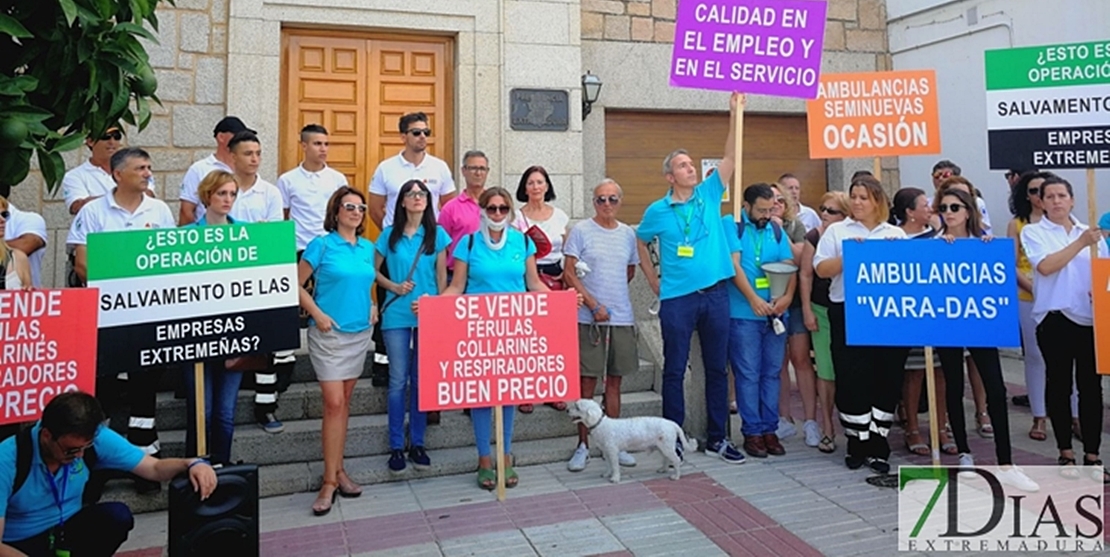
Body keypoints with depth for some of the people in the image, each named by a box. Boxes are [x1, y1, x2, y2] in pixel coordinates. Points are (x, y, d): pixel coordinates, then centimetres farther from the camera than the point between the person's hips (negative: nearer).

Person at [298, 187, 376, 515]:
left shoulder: (368, 248, 9)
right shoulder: (321, 246, -6)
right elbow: (297, 284, -4)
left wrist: (372, 306, 4)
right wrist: (318, 314, -15)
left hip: (360, 332, 5)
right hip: (329, 333, -5)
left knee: (344, 403, 12)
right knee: (333, 403, -9)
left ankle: (337, 471, 23)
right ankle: (330, 481, 0)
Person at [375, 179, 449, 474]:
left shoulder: (437, 234, 3)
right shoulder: (389, 235, 3)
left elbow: (442, 276, 5)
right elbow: (373, 270, 10)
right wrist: (394, 286, -7)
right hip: (397, 315, 0)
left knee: (422, 380, 8)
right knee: (398, 381, 3)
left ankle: (417, 444, 19)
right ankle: (396, 447, 14)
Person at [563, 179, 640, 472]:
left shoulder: (628, 234, 11)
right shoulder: (581, 231, -2)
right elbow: (569, 274, -7)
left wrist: (613, 292, 10)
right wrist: (594, 305, -13)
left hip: (622, 319, 4)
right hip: (589, 319, -4)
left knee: (614, 382, 11)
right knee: (587, 383, 0)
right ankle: (583, 445, 11)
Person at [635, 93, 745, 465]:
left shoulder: (709, 195, 8)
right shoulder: (658, 210, 3)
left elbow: (730, 158, 1)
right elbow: (641, 243, 14)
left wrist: (735, 116, -6)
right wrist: (655, 283, 7)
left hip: (715, 293, 3)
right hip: (677, 298, -2)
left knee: (717, 367, 9)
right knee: (675, 370, 3)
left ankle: (718, 438, 20)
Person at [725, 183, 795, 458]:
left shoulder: (777, 230, 12)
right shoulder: (731, 225, -1)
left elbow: (789, 266, 6)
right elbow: (734, 264, -10)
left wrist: (788, 295, -13)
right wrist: (753, 298, -18)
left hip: (776, 313, 5)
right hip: (743, 314, -4)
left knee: (772, 373, 9)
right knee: (748, 375, 0)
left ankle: (769, 429, 17)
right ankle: (752, 432, 8)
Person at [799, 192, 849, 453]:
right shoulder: (814, 237, -1)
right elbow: (805, 274, 1)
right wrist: (807, 310, -3)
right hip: (822, 309, -1)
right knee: (826, 371, 1)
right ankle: (827, 428, 11)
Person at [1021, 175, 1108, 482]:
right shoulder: (1033, 232, 2)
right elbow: (1046, 266, -14)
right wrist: (1081, 243, -20)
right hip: (1055, 318, -3)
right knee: (1059, 384, 5)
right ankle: (1065, 453, 16)